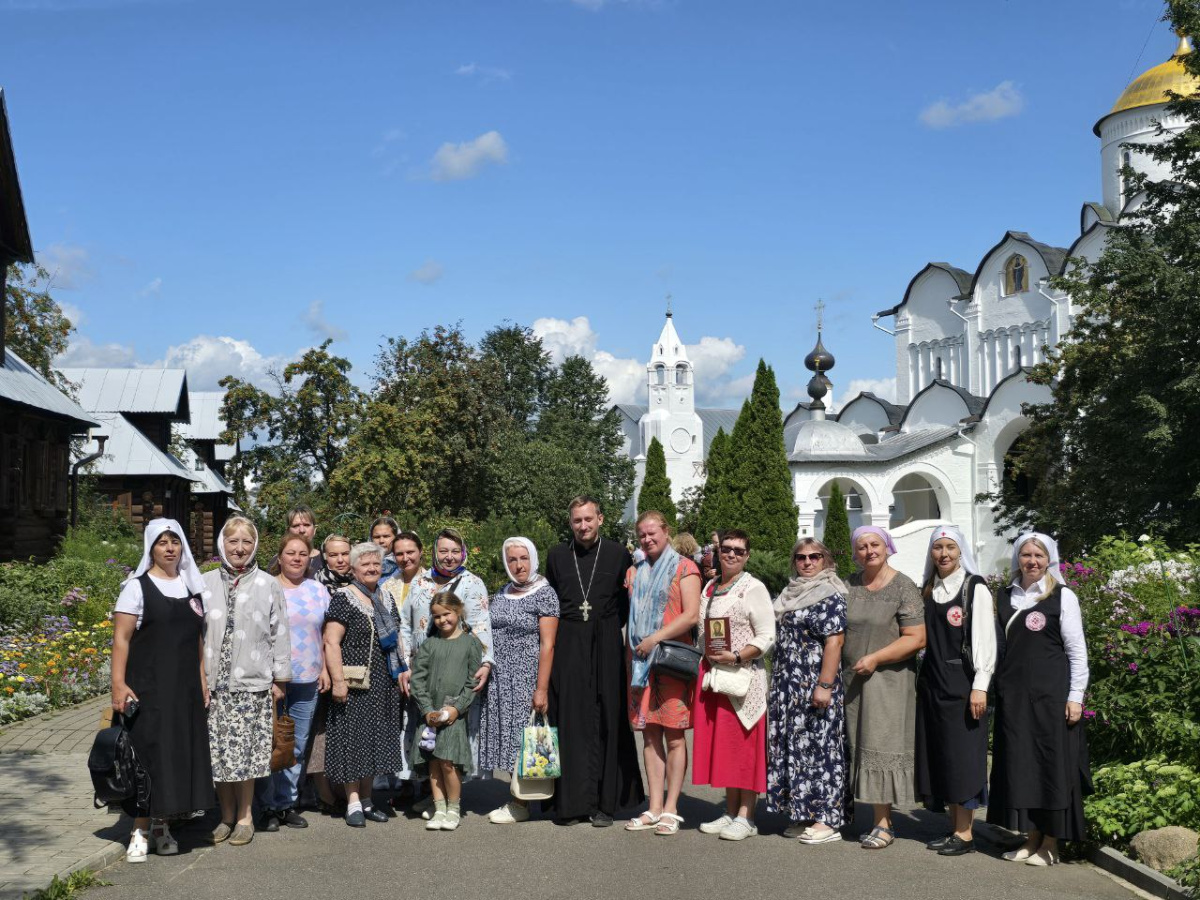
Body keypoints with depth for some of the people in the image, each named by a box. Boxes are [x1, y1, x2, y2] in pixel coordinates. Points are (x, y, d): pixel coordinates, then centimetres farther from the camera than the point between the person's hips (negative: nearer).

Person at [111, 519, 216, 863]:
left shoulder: (193, 586, 11)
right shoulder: (137, 586, -4)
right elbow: (121, 639, -10)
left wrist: (202, 679, 11)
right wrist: (119, 684, -18)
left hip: (185, 687, 5)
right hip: (147, 686, -5)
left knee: (181, 752, 7)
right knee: (147, 752, -3)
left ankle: (162, 825, 19)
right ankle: (140, 830, 6)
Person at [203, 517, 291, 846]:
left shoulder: (268, 586, 1)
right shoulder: (206, 583, 5)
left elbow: (279, 634, 4)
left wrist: (280, 679, 3)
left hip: (252, 683, -2)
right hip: (214, 682, 2)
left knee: (245, 753, 0)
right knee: (218, 753, 6)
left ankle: (244, 817, 15)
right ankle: (227, 816, 21)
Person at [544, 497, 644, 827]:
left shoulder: (618, 555, 1)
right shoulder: (557, 555, 7)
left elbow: (629, 600, 8)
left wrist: (608, 626, 3)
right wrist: (570, 626, 8)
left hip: (606, 648, -1)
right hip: (567, 648, 1)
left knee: (605, 722, 1)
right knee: (569, 721, 0)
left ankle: (603, 803, 7)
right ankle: (570, 802, 5)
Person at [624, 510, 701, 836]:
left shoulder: (684, 569, 1)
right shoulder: (635, 573, 18)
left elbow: (692, 615, -10)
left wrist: (655, 638, -14)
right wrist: (629, 668, 12)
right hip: (641, 662, 5)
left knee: (674, 734, -4)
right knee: (650, 734, 5)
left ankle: (671, 809, 1)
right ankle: (654, 808, 10)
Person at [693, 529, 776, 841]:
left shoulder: (753, 588, -4)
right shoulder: (709, 588, 16)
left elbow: (767, 638, -8)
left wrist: (736, 657, -18)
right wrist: (705, 662, 11)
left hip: (743, 676, -6)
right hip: (711, 676, 7)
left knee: (745, 745, -4)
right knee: (719, 744, 9)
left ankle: (746, 817, 2)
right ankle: (730, 812, 18)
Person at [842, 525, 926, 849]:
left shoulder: (903, 587, -6)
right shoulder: (849, 586, 10)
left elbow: (917, 638, -11)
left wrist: (875, 658, -15)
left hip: (887, 680, -5)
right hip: (852, 680, 5)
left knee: (881, 746, -6)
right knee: (860, 745, 5)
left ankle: (883, 824, 0)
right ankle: (879, 818, 13)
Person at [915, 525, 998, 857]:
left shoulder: (975, 588, -5)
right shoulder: (928, 590, 13)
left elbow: (985, 640, -11)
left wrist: (980, 686, -17)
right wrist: (919, 680, 12)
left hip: (962, 682, -6)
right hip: (932, 682, 6)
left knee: (962, 755, -4)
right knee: (938, 755, 8)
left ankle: (965, 833, 3)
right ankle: (954, 827, 16)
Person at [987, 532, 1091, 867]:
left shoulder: (1063, 597, -2)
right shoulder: (1005, 596, 10)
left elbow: (1077, 651, -3)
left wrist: (1075, 697, -9)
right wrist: (997, 685, 6)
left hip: (1051, 694, -4)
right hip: (1014, 694, 4)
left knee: (1052, 762, 0)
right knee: (1019, 763, 6)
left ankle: (1050, 843, 9)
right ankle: (1031, 837, 17)